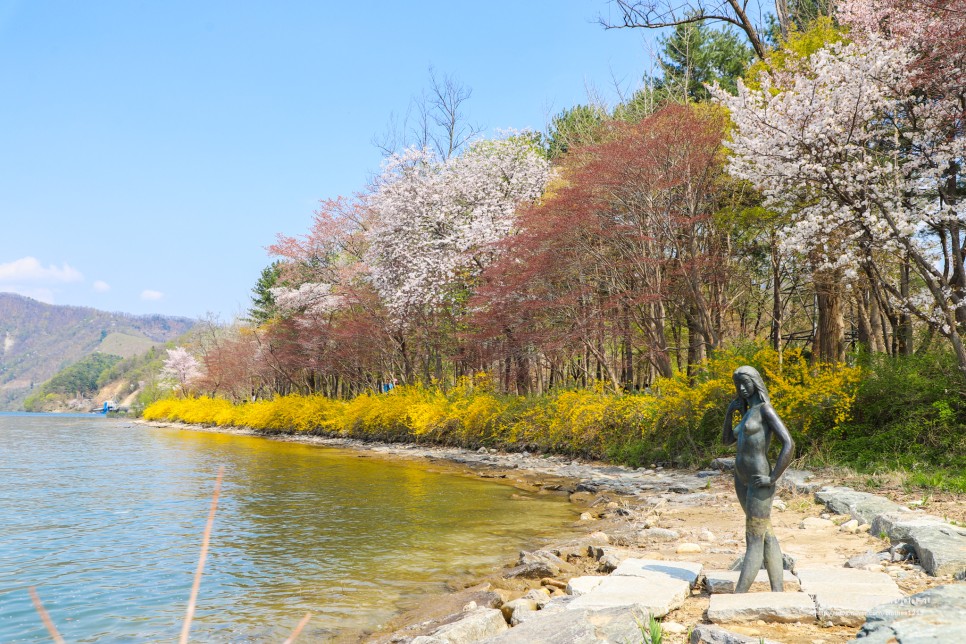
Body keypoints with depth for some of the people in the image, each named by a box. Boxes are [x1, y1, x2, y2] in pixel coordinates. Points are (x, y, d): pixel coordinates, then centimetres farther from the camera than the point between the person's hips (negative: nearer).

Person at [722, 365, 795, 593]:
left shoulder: (766, 409, -12)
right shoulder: (748, 414, 16)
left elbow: (789, 444, -21)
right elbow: (726, 440, 24)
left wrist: (772, 478, -20)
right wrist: (729, 413, 9)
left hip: (759, 484, -10)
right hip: (741, 480, 10)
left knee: (754, 542, -6)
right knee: (766, 536, 11)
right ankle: (778, 591, 17)